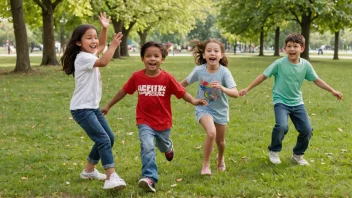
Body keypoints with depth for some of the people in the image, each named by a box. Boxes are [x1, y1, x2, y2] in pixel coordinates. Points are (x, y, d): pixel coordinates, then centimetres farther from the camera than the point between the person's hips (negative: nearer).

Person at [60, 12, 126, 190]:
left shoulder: (90, 54, 11)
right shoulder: (83, 57, -18)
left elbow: (101, 46, 28)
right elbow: (103, 62, -34)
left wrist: (105, 28, 15)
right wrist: (113, 46, -29)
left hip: (93, 107, 10)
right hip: (81, 109, -10)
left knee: (109, 137, 16)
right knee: (103, 140, -20)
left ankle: (89, 170, 28)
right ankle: (111, 178, -24)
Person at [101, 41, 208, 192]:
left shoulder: (167, 78, -16)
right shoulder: (137, 77, -11)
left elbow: (182, 93, -13)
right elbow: (124, 91, 3)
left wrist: (194, 101, -32)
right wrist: (109, 106, 11)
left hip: (163, 122, 1)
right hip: (145, 122, -1)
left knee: (163, 147, 24)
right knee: (147, 148, -22)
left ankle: (168, 146, 61)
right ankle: (149, 178, -18)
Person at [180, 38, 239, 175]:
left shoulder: (224, 72, -23)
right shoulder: (199, 70, -19)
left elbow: (235, 93, -31)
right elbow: (185, 83, 0)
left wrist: (222, 88, -47)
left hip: (220, 110, 1)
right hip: (203, 108, -1)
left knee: (220, 141, 16)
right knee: (211, 133, -27)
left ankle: (220, 158, 52)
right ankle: (205, 165, -6)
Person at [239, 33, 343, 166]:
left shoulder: (305, 65, -4)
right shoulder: (279, 63, -14)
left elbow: (317, 80, 6)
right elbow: (263, 76, -8)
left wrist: (333, 91, 4)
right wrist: (247, 89, -7)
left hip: (297, 102, 4)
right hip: (281, 101, -4)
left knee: (307, 130, -3)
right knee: (282, 126, -26)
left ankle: (297, 155, 22)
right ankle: (274, 151, 2)